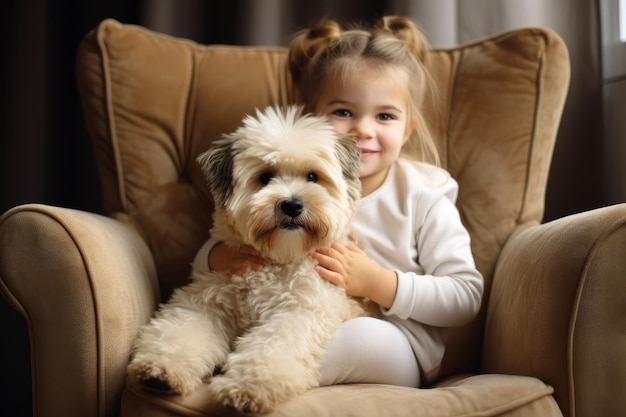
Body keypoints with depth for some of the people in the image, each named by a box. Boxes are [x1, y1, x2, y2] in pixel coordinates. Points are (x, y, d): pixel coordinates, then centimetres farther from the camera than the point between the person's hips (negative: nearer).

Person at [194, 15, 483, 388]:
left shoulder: (422, 196, -2)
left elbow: (466, 296, -6)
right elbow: (205, 256, 8)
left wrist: (377, 282, -19)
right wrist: (224, 257, -18)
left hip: (396, 348, -2)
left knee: (365, 335, -36)